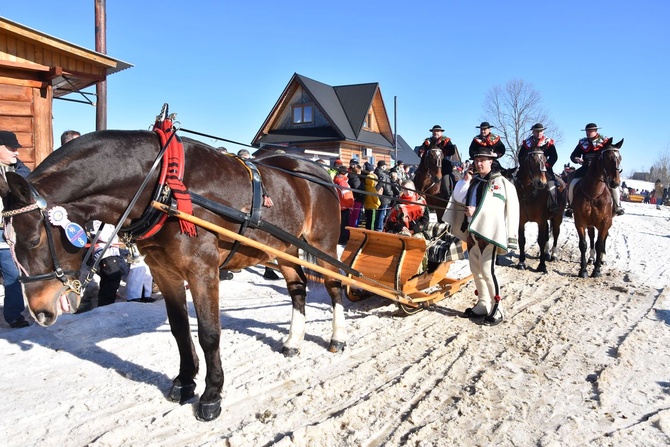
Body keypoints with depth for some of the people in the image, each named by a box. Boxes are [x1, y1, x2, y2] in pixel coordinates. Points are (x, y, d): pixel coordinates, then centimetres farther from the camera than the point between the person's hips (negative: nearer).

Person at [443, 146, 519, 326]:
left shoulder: (502, 182, -3)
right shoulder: (473, 181, 14)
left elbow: (511, 209, -9)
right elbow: (458, 198, 7)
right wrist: (466, 180, -2)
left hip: (488, 231, -7)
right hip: (472, 230, 7)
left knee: (487, 270, -10)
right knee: (476, 270, 11)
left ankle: (496, 309, 0)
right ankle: (483, 305, 22)